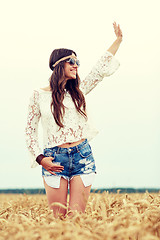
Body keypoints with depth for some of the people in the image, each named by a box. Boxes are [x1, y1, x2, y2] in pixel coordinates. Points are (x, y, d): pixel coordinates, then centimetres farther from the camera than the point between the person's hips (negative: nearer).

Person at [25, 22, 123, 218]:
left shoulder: (78, 90, 11)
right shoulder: (39, 95, 3)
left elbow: (101, 68, 14)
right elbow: (30, 130, 7)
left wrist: (118, 40, 15)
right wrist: (40, 158, -3)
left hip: (82, 156, 2)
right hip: (54, 159, -2)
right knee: (58, 217, -2)